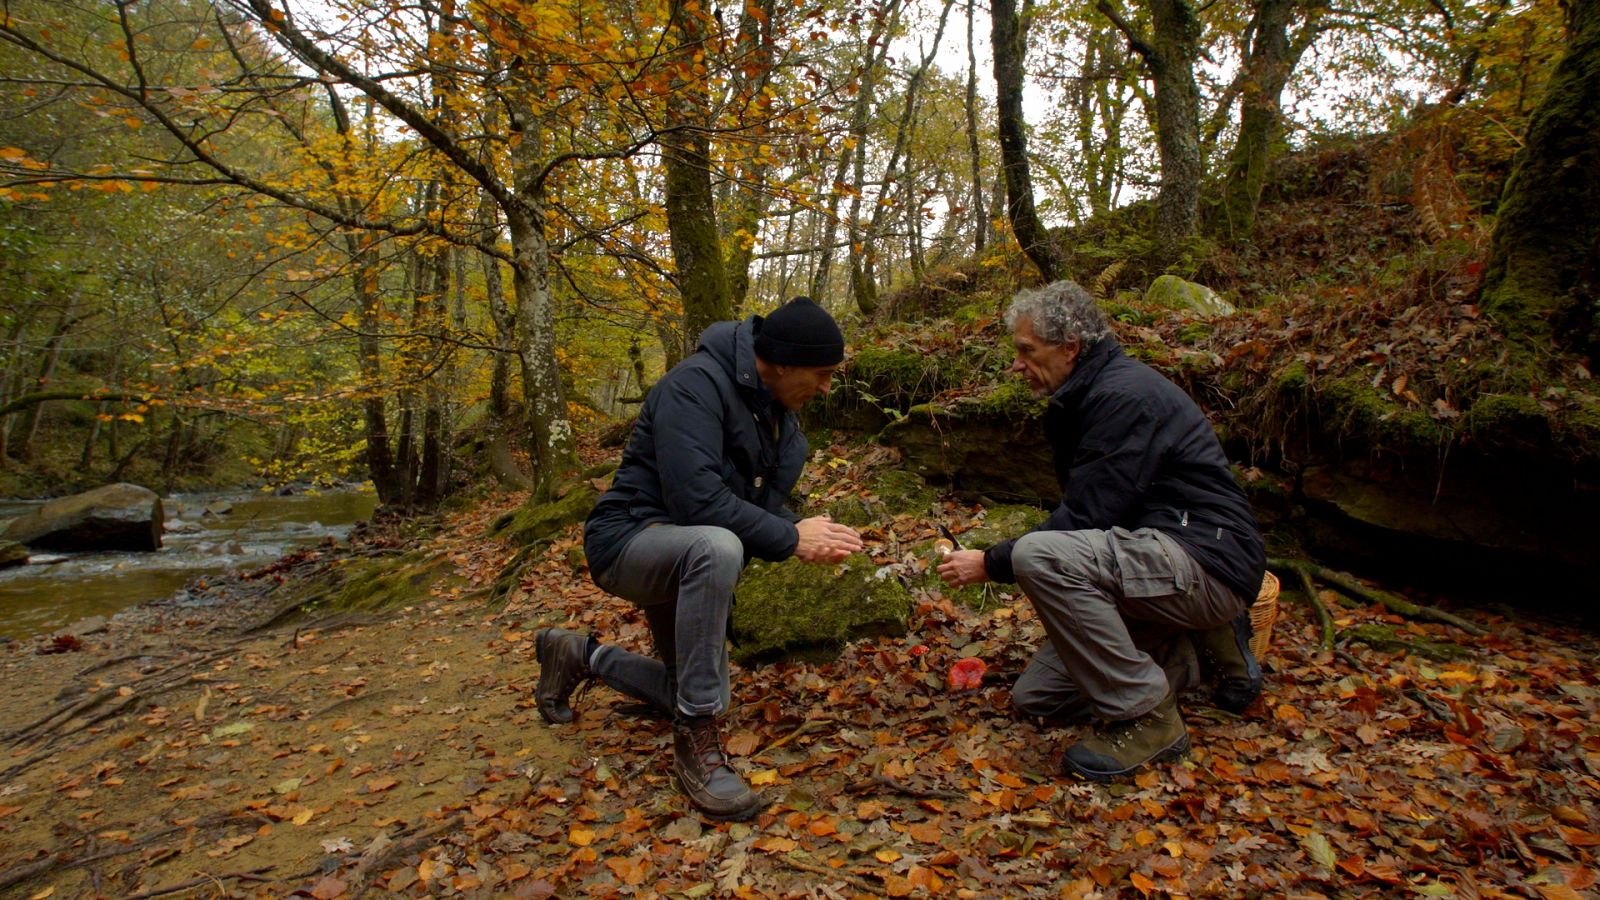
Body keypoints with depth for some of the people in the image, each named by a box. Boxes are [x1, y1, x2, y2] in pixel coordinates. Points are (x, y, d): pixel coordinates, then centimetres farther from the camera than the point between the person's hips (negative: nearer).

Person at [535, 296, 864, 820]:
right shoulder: (696, 385, -23)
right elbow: (695, 497, -33)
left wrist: (811, 537, -14)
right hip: (630, 540, -9)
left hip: (684, 559, 9)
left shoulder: (776, 411, 4)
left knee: (694, 695, 14)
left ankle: (582, 657, 35)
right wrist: (790, 537, -28)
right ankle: (697, 742, -30)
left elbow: (765, 501, 7)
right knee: (716, 547, -42)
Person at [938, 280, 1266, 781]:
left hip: (1207, 561, -10)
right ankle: (1188, 652, 14)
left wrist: (992, 563, -16)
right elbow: (1084, 517, 16)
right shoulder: (1082, 398, 12)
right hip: (1152, 560, 10)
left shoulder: (1125, 394, -19)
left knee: (1040, 556, -34)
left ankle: (1146, 719, -17)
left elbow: (1083, 519, -24)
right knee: (1035, 697, 7)